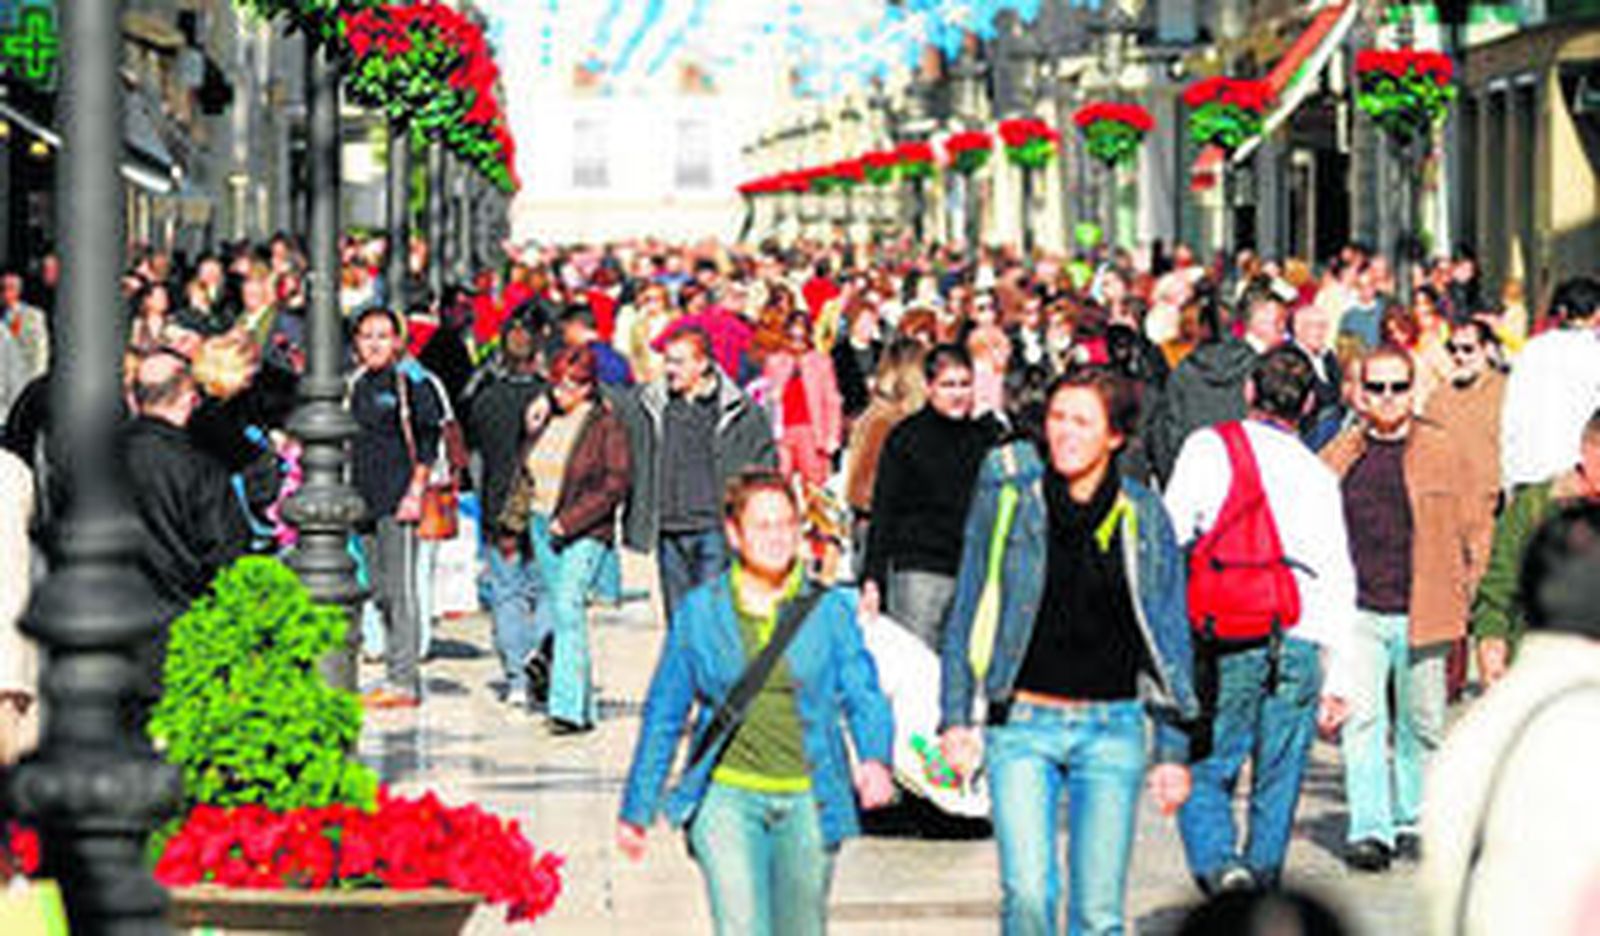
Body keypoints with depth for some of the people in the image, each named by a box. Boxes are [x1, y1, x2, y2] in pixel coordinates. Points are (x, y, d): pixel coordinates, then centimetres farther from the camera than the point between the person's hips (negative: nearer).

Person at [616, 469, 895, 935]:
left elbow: (864, 696, -1)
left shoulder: (828, 609, 3)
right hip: (728, 796, -1)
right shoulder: (698, 613, 3)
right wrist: (637, 809, 13)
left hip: (808, 801, 1)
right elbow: (663, 716, 11)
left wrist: (874, 759, -22)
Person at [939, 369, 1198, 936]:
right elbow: (967, 614, 7)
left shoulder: (1143, 517, 3)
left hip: (1113, 731, 1)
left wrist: (1173, 749, 6)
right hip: (1023, 723, -1)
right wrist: (955, 716, 1)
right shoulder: (1009, 497, 1)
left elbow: (1169, 637, 9)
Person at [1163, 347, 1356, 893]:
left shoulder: (1207, 448, 5)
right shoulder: (1318, 474, 14)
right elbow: (1338, 580, 13)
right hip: (1300, 642, 2)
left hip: (1226, 642, -2)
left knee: (1205, 771, 3)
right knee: (1277, 782, 11)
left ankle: (1217, 861, -21)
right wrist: (1337, 681, 15)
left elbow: (1170, 538, -1)